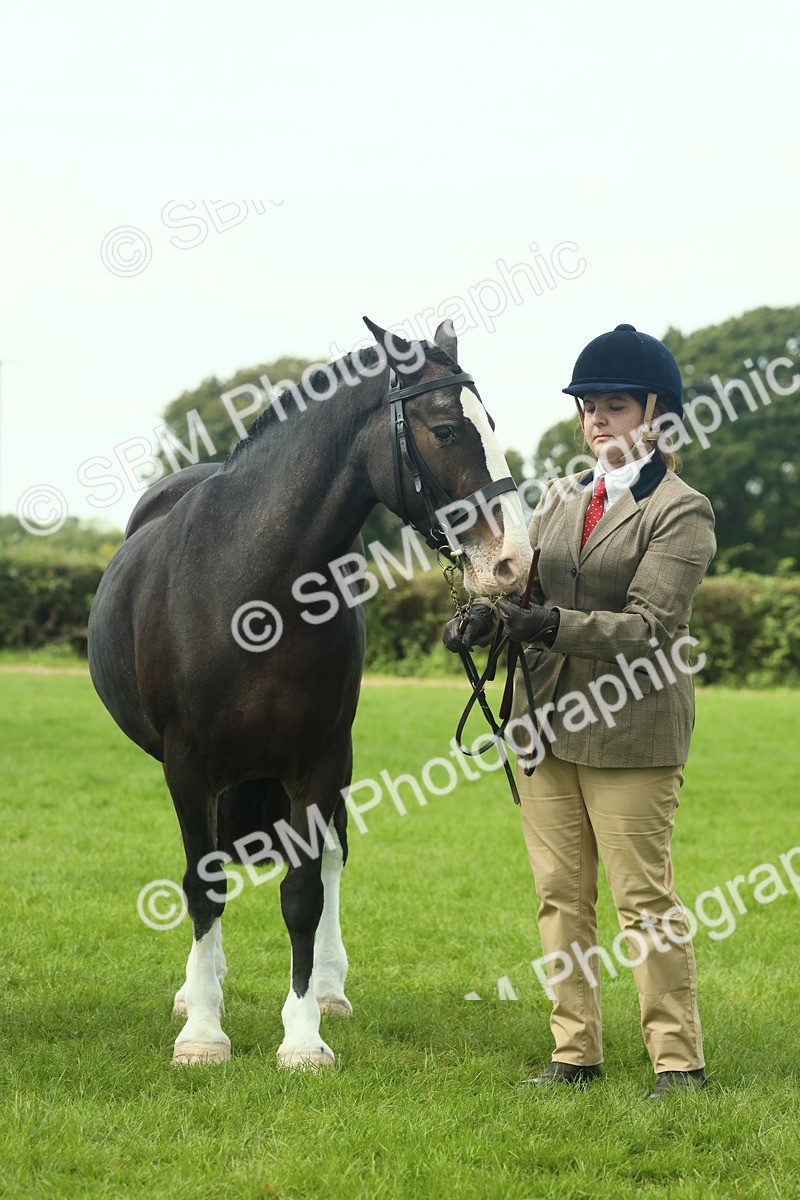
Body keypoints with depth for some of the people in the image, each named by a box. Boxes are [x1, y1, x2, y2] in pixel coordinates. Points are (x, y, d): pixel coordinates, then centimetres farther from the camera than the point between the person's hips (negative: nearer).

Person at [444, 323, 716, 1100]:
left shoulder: (681, 512, -7)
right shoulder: (562, 497, 13)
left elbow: (648, 625, -16)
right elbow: (520, 579, 11)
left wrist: (555, 624, -28)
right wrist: (484, 616, -12)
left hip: (629, 731, -6)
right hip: (545, 718, 7)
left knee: (643, 897, -3)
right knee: (560, 895, 9)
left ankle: (678, 1060, 6)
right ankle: (575, 1053, 17)